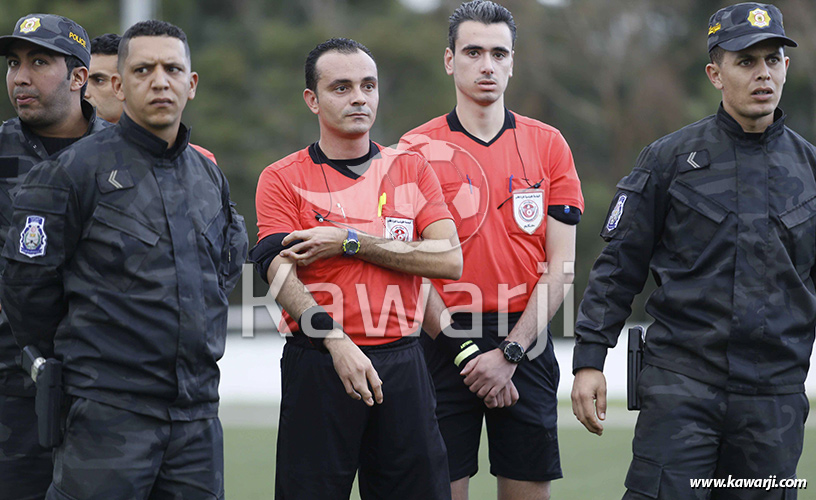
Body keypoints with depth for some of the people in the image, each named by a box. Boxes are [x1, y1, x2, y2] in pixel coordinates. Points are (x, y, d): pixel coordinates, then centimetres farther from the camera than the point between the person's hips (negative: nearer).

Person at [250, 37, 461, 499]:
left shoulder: (412, 170, 11)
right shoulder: (283, 179, 3)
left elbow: (449, 259, -2)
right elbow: (281, 273, -9)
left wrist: (352, 242, -9)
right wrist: (338, 341, -24)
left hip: (402, 362, 2)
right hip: (318, 365, -2)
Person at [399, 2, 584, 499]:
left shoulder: (549, 145, 6)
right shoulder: (417, 149, 2)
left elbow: (560, 266, 2)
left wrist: (510, 351, -8)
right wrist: (463, 350, -10)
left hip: (526, 343, 1)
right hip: (443, 342, -1)